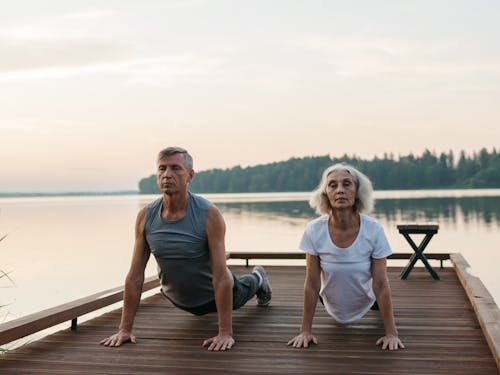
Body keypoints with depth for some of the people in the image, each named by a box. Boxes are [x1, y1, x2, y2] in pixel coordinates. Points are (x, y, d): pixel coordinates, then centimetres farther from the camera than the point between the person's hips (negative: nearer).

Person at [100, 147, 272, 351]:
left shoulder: (209, 215, -34)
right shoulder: (145, 216, -23)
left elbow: (221, 276, -35)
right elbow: (135, 276, -19)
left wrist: (225, 332, -38)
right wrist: (125, 329, -20)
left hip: (214, 294, -3)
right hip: (179, 300, 3)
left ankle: (257, 280, 65)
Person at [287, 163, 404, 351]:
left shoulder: (373, 230, -32)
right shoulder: (314, 230, -30)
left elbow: (381, 284, -26)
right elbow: (312, 284, -22)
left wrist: (391, 332, -25)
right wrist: (305, 330, -19)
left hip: (365, 303, -1)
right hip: (333, 308, 1)